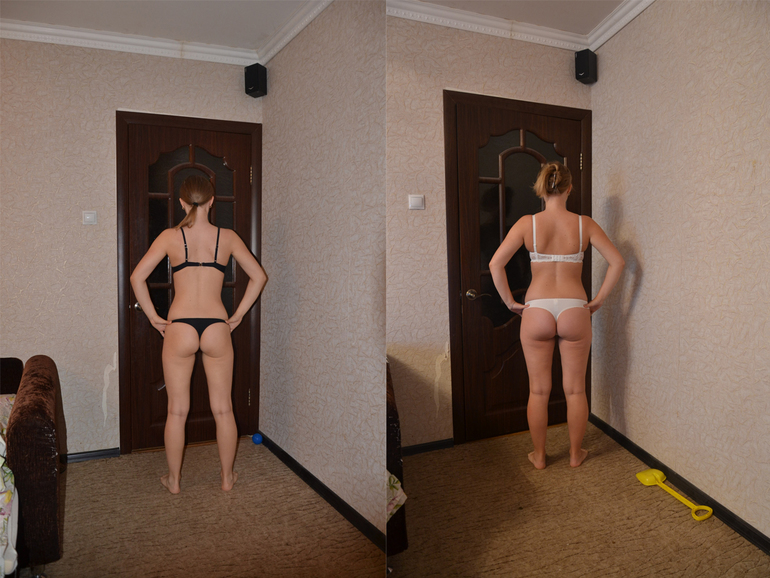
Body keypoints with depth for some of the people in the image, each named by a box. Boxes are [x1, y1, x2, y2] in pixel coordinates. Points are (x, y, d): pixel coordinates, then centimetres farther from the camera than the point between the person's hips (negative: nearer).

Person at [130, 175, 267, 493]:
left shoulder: (170, 237, -1)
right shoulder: (227, 237, 1)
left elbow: (137, 278, -4)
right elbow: (258, 277, 3)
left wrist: (154, 317, 4)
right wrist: (238, 314, 9)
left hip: (179, 329, 0)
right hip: (217, 329, 1)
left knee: (177, 411, 12)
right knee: (223, 409, 13)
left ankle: (174, 479, 26)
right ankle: (227, 477, 25)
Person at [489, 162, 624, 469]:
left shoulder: (527, 223, -3)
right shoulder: (584, 224, 0)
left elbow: (495, 264, -10)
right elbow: (617, 262, -1)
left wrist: (510, 302, 1)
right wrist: (597, 300, 6)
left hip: (537, 312, 0)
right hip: (574, 311, 1)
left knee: (539, 391, 12)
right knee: (575, 390, 15)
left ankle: (539, 456, 24)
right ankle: (575, 453, 29)